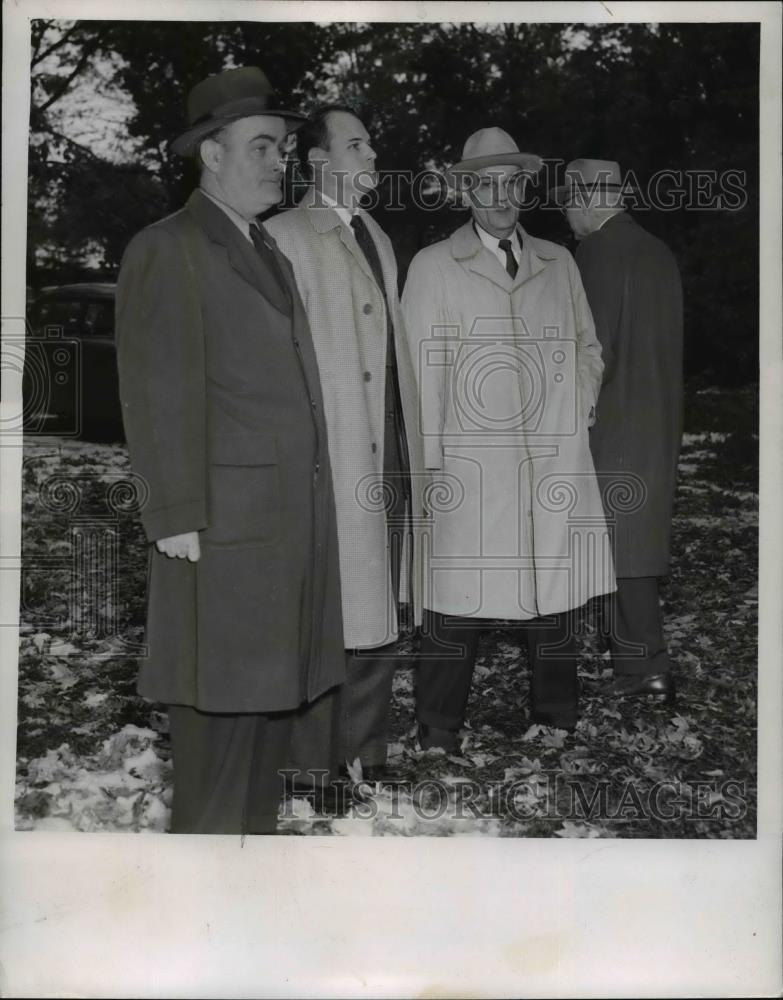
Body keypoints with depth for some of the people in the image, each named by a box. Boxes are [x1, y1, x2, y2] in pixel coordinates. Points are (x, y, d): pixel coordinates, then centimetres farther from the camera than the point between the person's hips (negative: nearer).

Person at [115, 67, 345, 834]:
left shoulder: (269, 253, 21)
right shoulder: (165, 251, -5)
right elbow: (157, 397, -12)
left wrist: (311, 505, 12)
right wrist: (177, 517, -16)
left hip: (292, 520, 8)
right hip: (224, 522, -8)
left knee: (272, 692, 13)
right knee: (219, 703, -2)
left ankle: (257, 831, 26)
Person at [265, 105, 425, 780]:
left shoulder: (376, 238, 20)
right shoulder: (287, 237, -5)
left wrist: (410, 449, 14)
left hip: (389, 459, 8)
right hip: (330, 465, -8)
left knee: (380, 619, 12)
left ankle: (369, 761, 25)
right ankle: (310, 770, 12)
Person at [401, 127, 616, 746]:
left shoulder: (559, 263, 16)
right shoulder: (433, 266, 5)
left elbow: (588, 350, 22)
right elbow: (421, 371, 1)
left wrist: (575, 411, 7)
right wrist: (430, 460, -4)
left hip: (557, 468, 4)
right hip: (469, 472, -3)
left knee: (556, 600, 9)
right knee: (458, 606, -2)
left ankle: (557, 728, 25)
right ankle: (439, 736, 13)